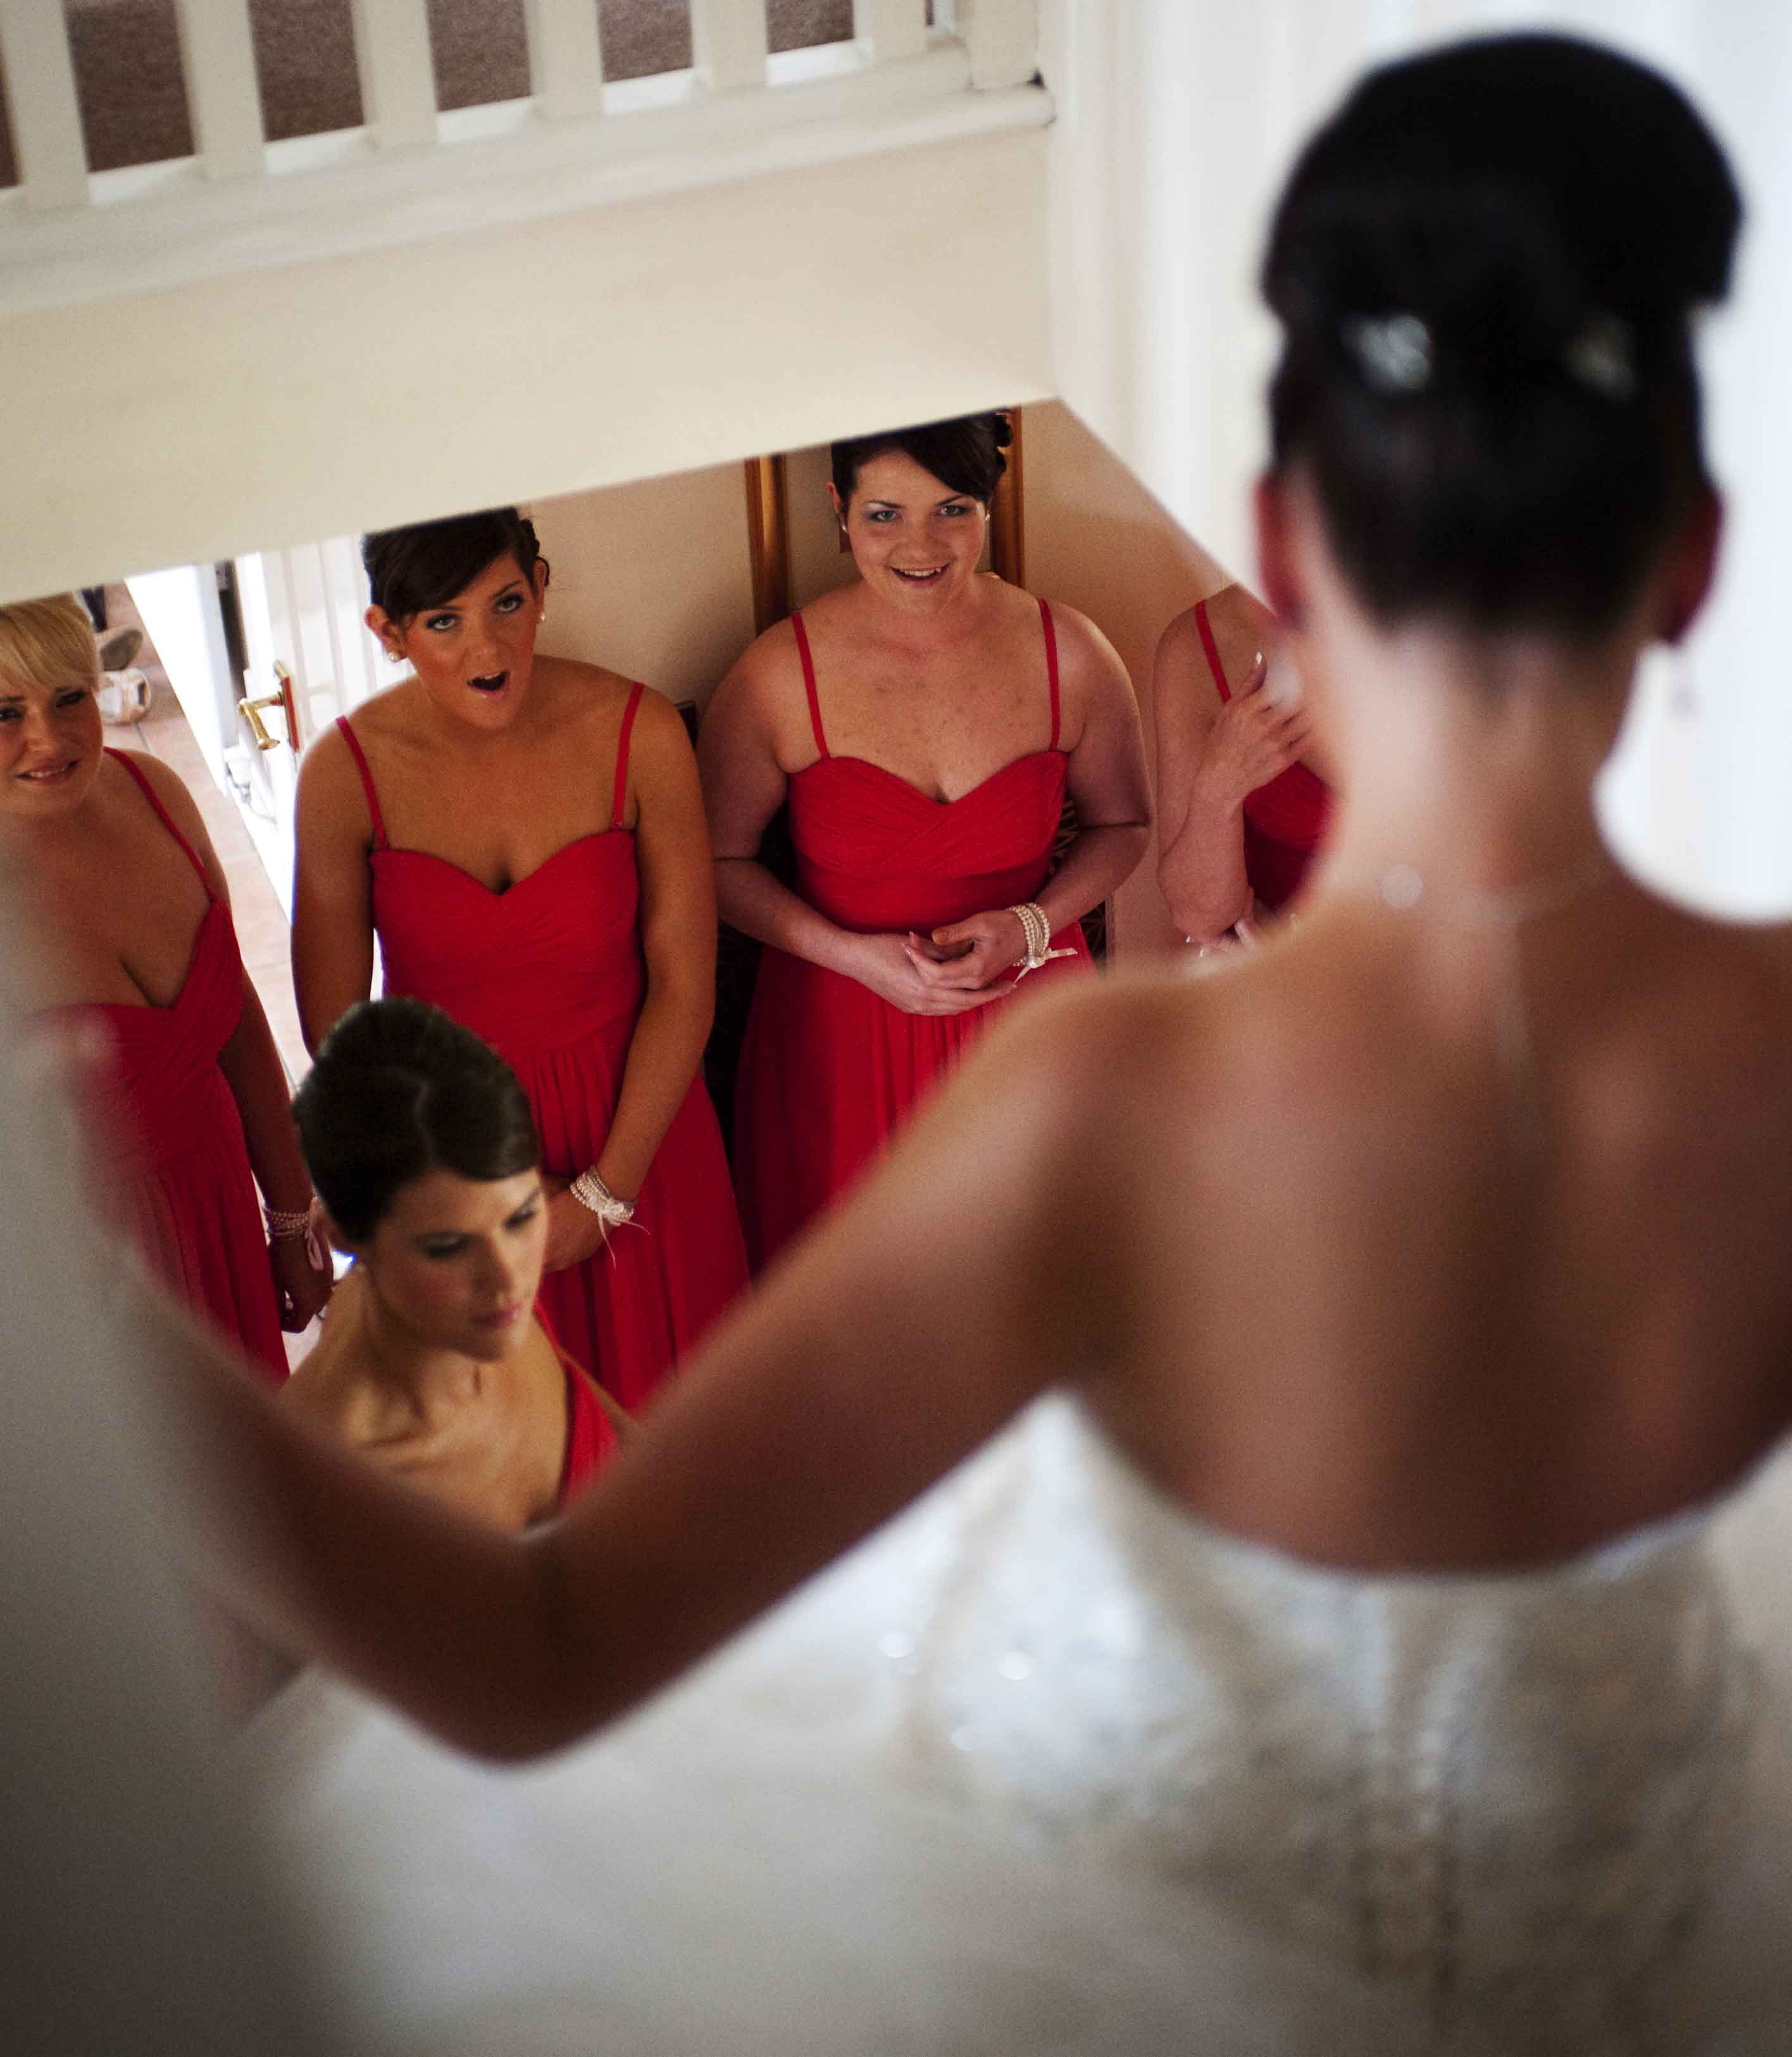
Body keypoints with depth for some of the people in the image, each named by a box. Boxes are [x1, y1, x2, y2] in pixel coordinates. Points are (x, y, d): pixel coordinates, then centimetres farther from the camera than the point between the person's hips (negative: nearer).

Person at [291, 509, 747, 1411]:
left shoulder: (638, 734, -17)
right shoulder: (346, 771, -17)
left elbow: (683, 982, -10)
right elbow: (335, 1026, -9)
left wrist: (607, 1193, -11)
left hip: (630, 1123, 0)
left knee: (651, 1402, 18)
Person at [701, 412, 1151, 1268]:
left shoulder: (1070, 657, -7)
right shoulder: (778, 676, -12)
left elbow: (1122, 824, 7)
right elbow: (719, 860, -2)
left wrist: (1032, 925, -11)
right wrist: (851, 954, -15)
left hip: (1027, 1026, 1)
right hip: (842, 1037, -1)